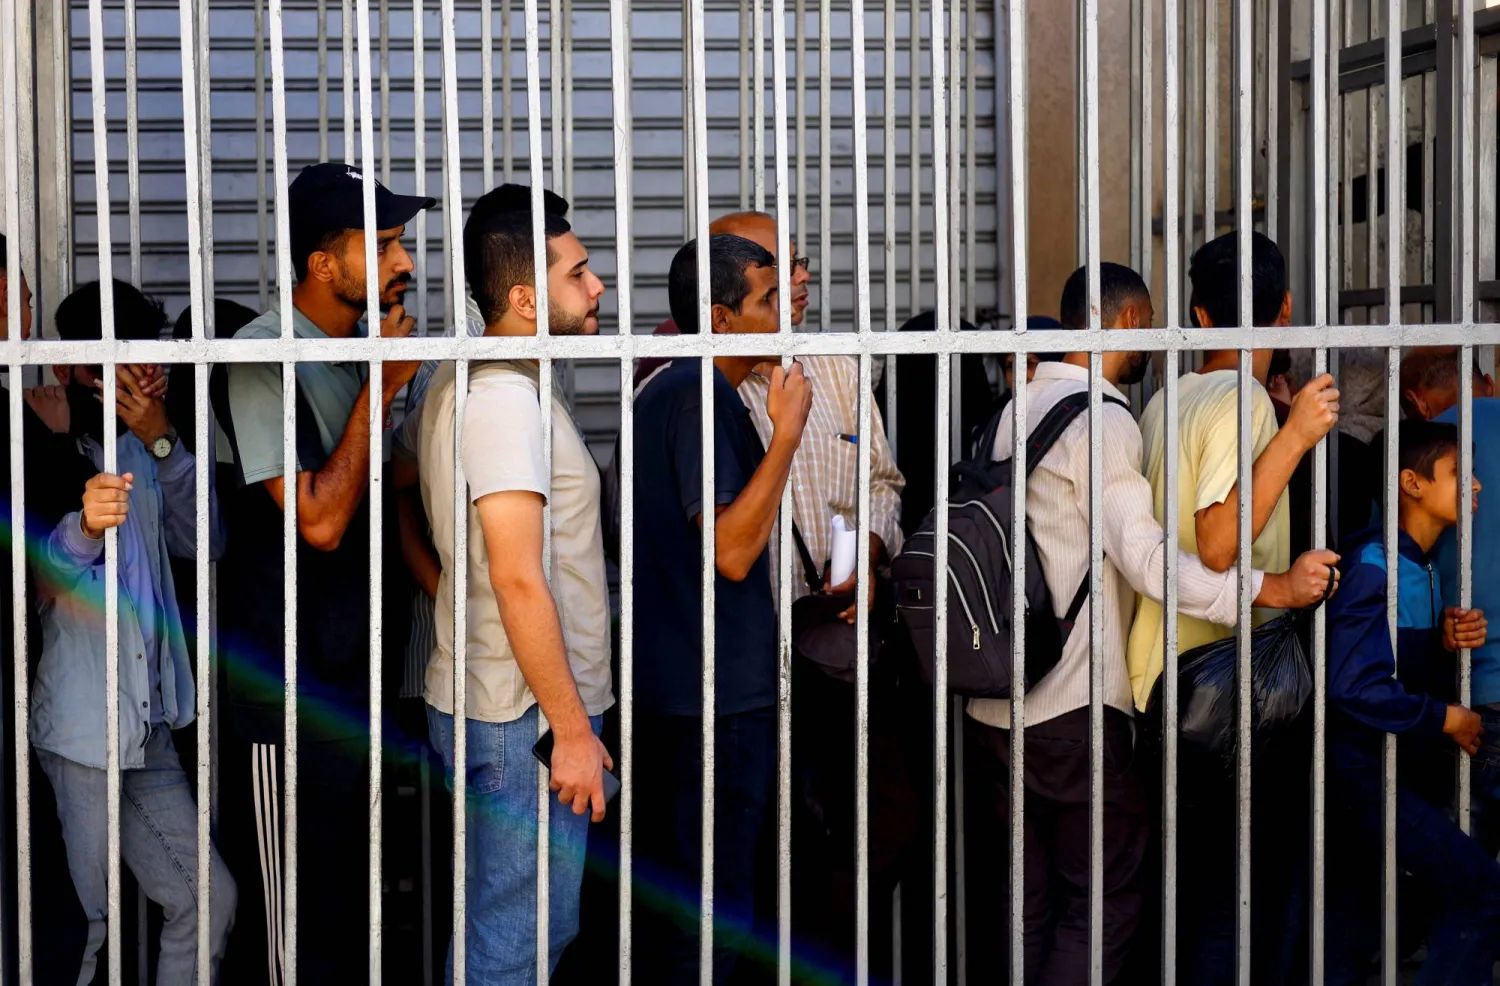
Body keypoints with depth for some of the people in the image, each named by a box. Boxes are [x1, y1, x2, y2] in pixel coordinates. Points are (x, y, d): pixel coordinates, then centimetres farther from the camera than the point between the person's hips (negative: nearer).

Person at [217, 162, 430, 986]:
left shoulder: (356, 348, 10)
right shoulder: (264, 355, -16)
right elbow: (320, 519, -21)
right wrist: (380, 387, -17)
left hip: (355, 662, 8)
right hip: (288, 668, -8)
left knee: (354, 879, 16)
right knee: (301, 894, -2)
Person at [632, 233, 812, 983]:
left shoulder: (663, 389, 15)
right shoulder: (700, 398, -17)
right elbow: (731, 550, -23)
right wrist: (788, 431, -21)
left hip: (664, 686, 10)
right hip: (719, 692, -10)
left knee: (669, 887, 16)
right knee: (715, 902, -4)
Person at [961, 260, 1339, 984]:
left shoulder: (1023, 408, 16)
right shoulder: (1100, 420, -13)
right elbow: (1146, 560, -21)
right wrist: (1276, 588, -22)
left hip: (992, 702, 9)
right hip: (1072, 707, -9)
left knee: (1010, 903, 12)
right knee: (1103, 902, -1)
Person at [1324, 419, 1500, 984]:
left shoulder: (1422, 568, 14)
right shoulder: (1374, 566, -14)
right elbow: (1354, 686, -23)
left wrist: (1447, 644, -3)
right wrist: (1444, 720, -13)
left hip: (1399, 772, 9)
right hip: (1362, 769, -9)